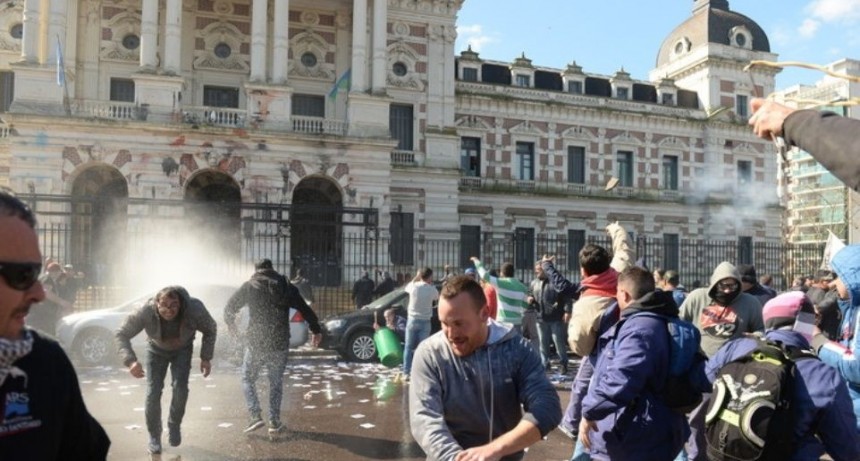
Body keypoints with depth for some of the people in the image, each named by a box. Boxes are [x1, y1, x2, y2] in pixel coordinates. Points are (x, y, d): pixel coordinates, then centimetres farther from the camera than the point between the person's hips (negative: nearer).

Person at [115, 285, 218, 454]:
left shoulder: (194, 309, -35)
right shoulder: (145, 312, -37)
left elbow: (210, 329, -15)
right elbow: (122, 334, -28)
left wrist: (206, 357, -18)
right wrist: (131, 361, -43)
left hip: (182, 350, 0)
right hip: (157, 349, 0)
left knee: (180, 388, -16)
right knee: (153, 392, -8)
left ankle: (174, 426, 12)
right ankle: (154, 436, 15)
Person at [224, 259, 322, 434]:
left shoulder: (249, 286, 1)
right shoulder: (287, 287, 6)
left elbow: (230, 308, 8)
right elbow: (306, 310, 7)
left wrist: (231, 325, 28)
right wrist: (316, 330, 18)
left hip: (255, 344, -2)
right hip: (280, 344, 2)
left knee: (248, 379, 16)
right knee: (276, 382, 16)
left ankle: (255, 416, 3)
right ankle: (275, 422, 16)